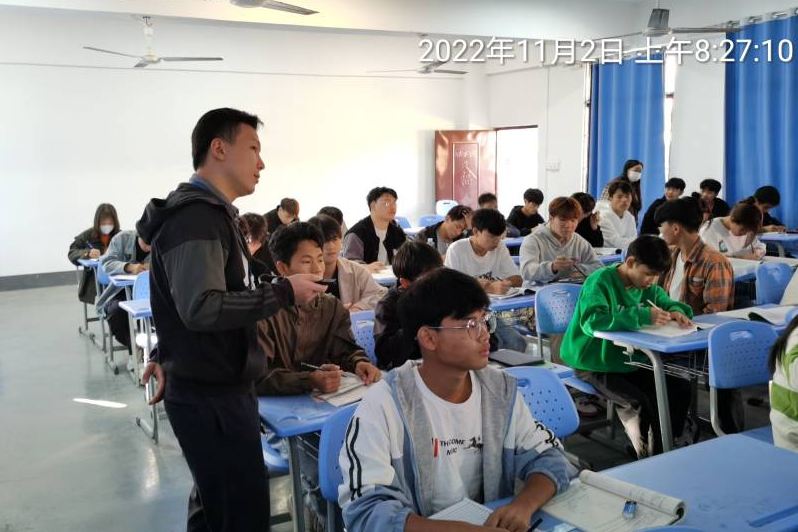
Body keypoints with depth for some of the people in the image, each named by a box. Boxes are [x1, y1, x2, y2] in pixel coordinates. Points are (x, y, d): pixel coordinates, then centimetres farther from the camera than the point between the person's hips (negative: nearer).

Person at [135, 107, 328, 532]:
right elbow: (201, 308, -30)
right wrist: (285, 293, -23)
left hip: (217, 387, 10)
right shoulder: (197, 215, -19)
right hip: (211, 397, -10)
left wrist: (166, 357, 19)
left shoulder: (209, 212, 15)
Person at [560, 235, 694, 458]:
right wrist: (643, 316, -41)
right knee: (645, 401, -25)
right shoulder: (600, 281, -20)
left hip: (631, 361, 8)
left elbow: (669, 303, 16)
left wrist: (677, 312, -11)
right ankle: (646, 454, -1)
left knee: (680, 389, -4)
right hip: (595, 366, -8)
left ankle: (664, 448, 13)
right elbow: (592, 321, -35)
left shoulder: (648, 286, 3)